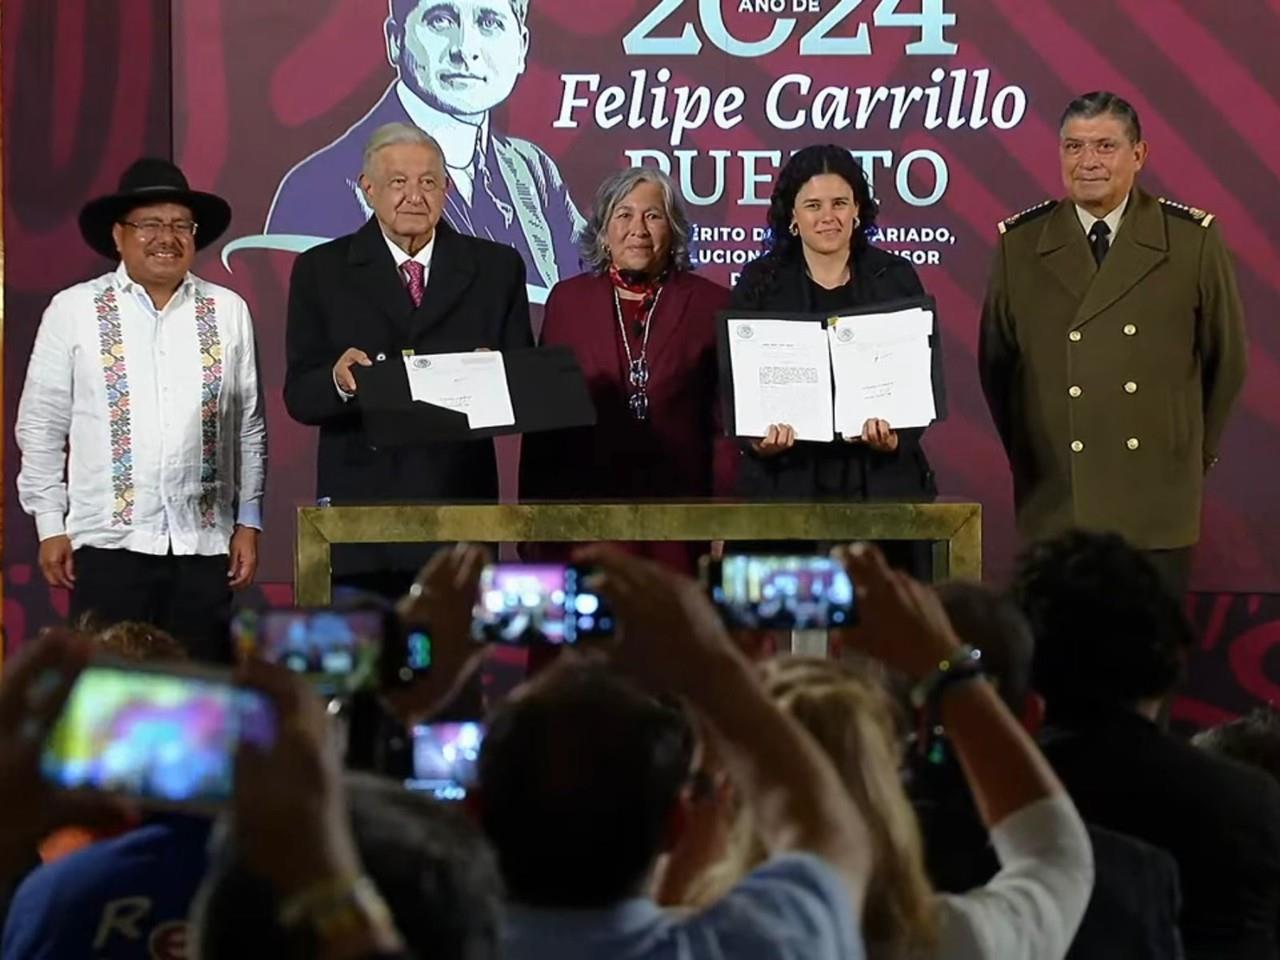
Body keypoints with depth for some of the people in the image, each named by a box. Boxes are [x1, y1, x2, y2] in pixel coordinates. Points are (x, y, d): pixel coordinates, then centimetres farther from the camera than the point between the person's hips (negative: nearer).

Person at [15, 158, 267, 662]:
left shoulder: (228, 312, 7)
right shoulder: (73, 311, 2)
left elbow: (249, 427, 12)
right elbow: (40, 427, 5)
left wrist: (248, 522, 9)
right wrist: (50, 526, 2)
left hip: (204, 543, 2)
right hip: (108, 542, -2)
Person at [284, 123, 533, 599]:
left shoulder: (495, 268, 10)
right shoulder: (321, 270, 7)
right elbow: (298, 397, 1)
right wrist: (338, 380, -22)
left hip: (460, 501, 1)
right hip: (361, 504, -1)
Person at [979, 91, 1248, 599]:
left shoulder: (1193, 240, 1)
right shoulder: (1020, 244, 4)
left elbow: (1226, 357, 10)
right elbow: (995, 360, 13)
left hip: (1156, 503, -1)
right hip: (1056, 503, 1)